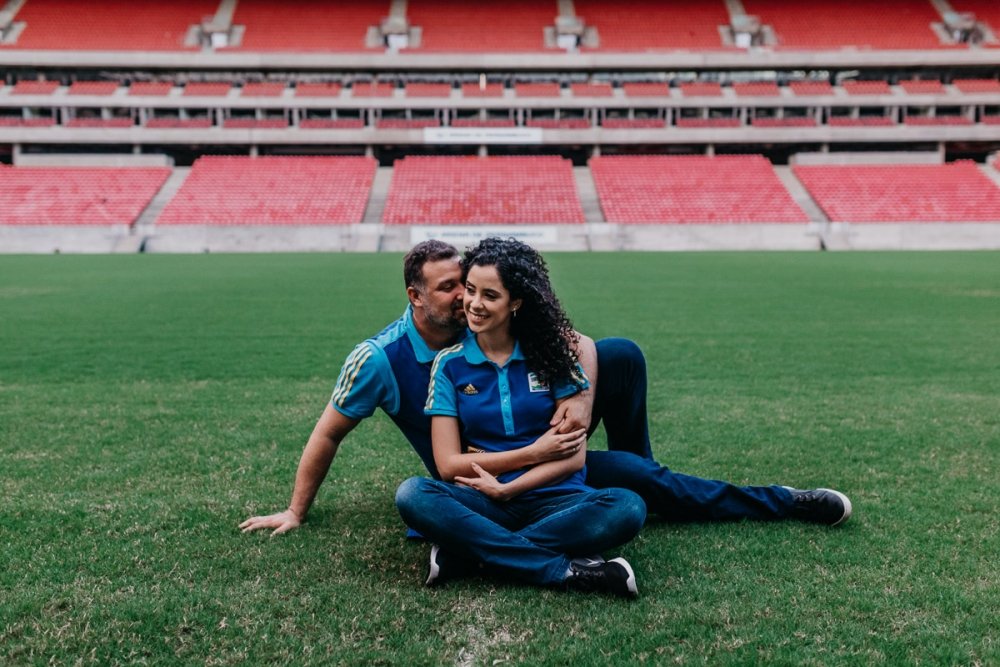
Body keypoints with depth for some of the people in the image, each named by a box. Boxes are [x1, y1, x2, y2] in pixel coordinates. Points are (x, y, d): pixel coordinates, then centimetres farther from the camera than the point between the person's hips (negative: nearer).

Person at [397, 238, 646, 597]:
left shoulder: (550, 352, 1)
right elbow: (448, 465, -3)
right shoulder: (450, 363, 2)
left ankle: (467, 549, -22)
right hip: (483, 502, 0)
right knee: (412, 495, -29)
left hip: (554, 498, 0)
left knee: (627, 508, -29)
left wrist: (505, 487, -13)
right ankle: (565, 570, -26)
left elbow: (574, 456, -3)